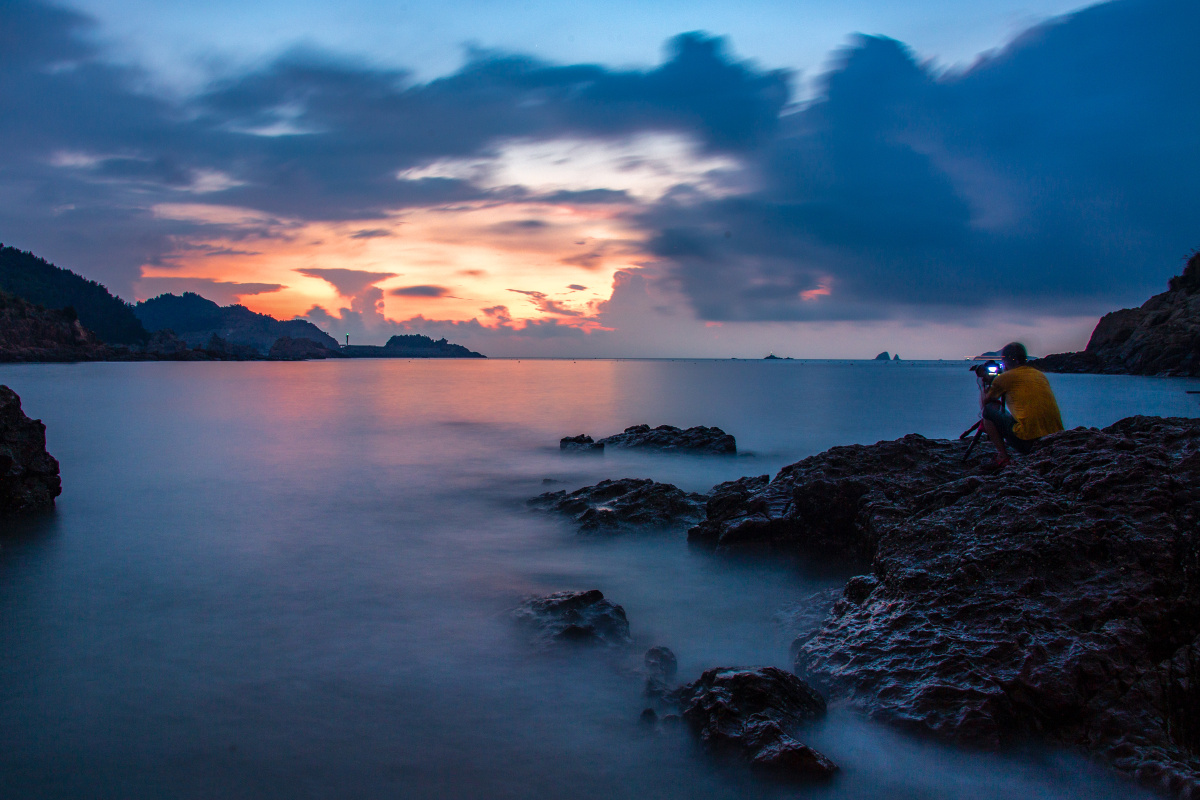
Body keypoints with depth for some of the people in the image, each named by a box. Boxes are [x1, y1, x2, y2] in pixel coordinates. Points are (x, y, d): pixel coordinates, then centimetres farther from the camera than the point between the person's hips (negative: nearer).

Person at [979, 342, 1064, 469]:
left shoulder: (1005, 377, 4)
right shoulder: (1040, 375, 20)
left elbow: (984, 402, 17)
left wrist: (984, 390, 39)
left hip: (1028, 443, -7)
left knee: (988, 410, 10)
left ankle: (1002, 456, 1)